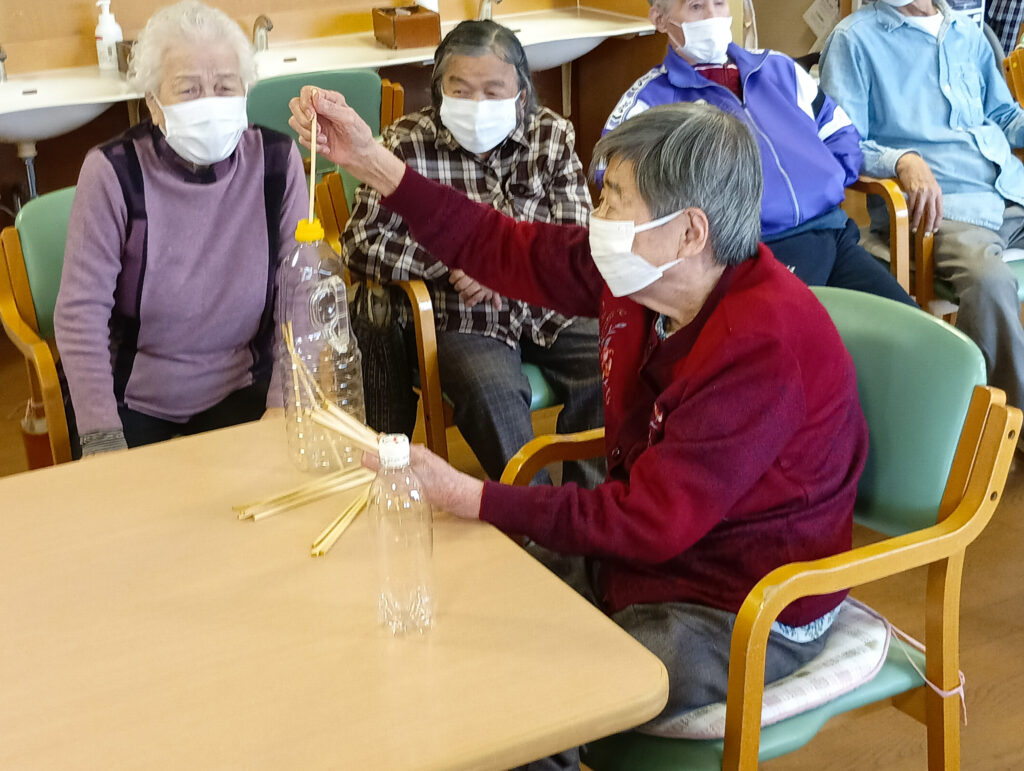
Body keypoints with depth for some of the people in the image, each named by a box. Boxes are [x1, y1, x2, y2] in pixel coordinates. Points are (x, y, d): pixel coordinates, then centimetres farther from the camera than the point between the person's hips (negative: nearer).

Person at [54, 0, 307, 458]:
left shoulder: (276, 162, -7)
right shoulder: (114, 172, -13)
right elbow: (80, 312, -15)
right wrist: (102, 440, -22)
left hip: (238, 393, 2)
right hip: (130, 399, -1)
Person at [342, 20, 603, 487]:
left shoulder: (553, 136, 3)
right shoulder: (407, 144, -5)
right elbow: (361, 245, -8)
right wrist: (452, 263, -16)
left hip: (547, 309, 3)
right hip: (458, 321, -3)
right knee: (491, 390, -31)